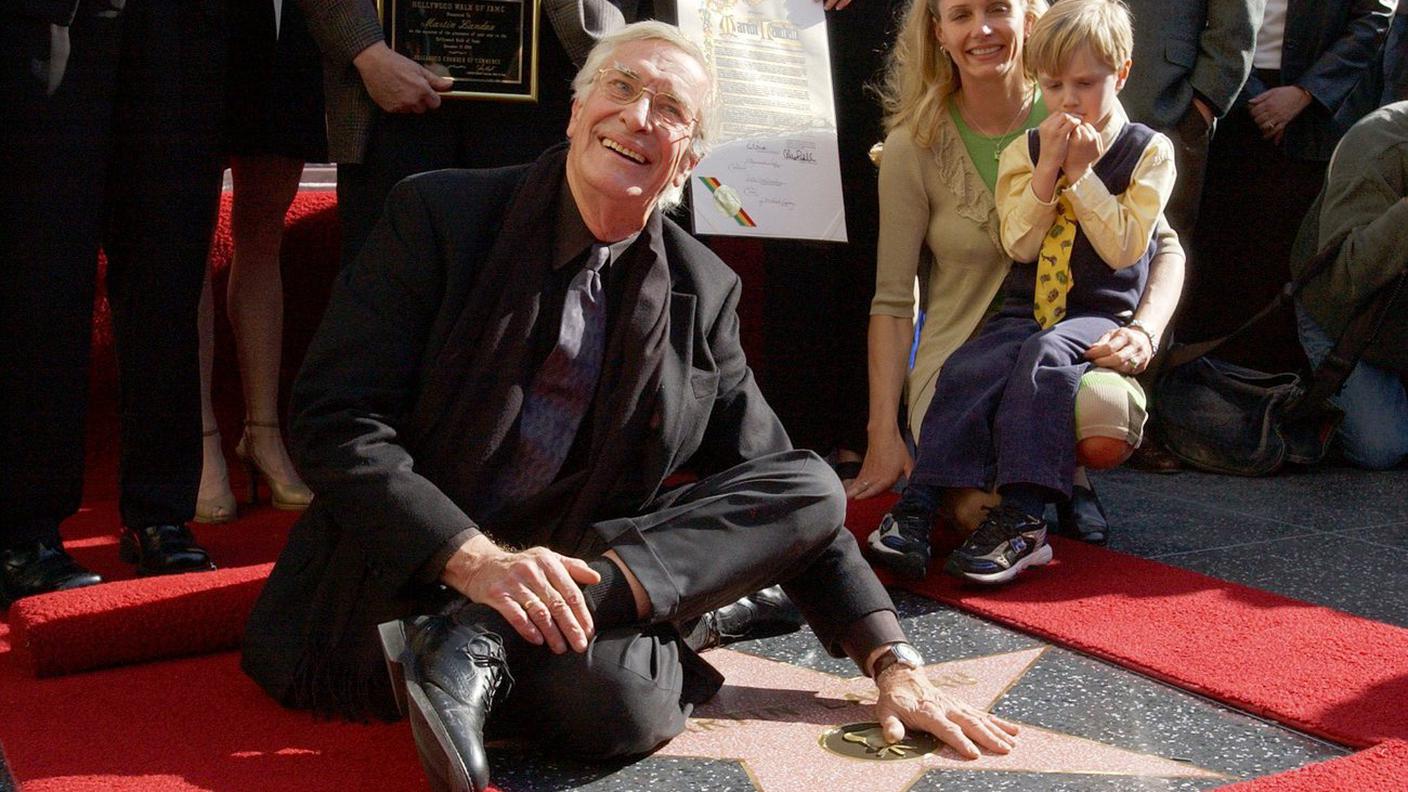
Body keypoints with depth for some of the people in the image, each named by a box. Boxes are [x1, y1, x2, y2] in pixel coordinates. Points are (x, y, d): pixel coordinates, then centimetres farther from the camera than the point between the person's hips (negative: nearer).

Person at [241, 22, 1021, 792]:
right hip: (401, 580, -6)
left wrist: (893, 664, -1)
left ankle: (485, 637, -24)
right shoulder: (439, 215, -5)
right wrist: (474, 557, -27)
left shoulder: (703, 293, 5)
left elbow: (790, 493, 8)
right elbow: (336, 418, -12)